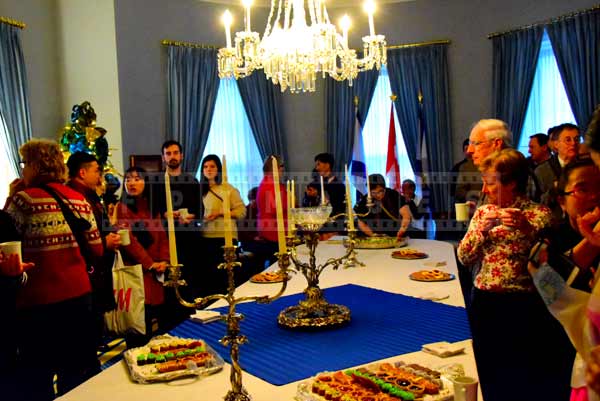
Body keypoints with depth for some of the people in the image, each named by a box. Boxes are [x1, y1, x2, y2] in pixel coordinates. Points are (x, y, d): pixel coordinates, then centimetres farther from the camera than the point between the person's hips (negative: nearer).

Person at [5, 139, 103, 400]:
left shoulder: (25, 199, -11)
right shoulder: (79, 200, 3)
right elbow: (97, 251, 5)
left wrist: (12, 197, 3)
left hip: (39, 302, -5)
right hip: (79, 296, 5)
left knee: (36, 379, 11)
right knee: (80, 372, 19)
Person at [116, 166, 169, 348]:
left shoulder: (152, 208, 16)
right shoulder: (122, 208, -2)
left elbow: (162, 236, 11)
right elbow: (128, 240, -11)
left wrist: (164, 261, -6)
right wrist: (149, 263, -13)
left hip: (156, 272, 5)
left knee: (155, 316, 4)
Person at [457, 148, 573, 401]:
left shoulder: (539, 214, -6)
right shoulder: (483, 212, 6)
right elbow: (464, 257, 1)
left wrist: (527, 230, -22)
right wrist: (483, 228, -12)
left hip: (522, 304, -4)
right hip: (484, 303, 4)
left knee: (525, 379, 6)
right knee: (491, 377, 15)